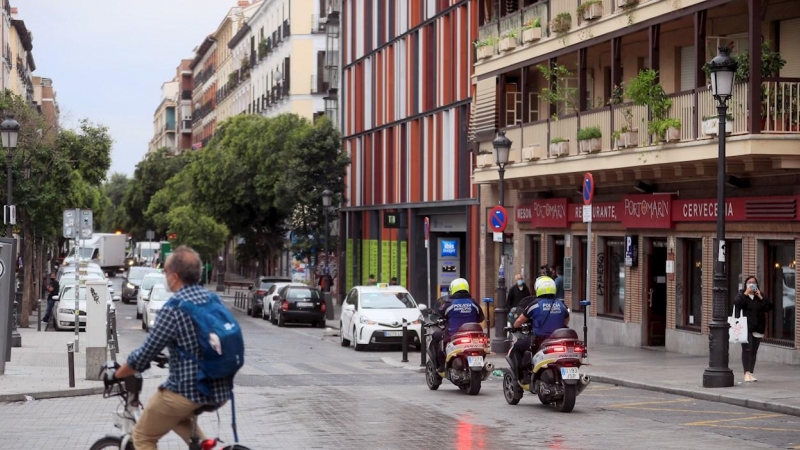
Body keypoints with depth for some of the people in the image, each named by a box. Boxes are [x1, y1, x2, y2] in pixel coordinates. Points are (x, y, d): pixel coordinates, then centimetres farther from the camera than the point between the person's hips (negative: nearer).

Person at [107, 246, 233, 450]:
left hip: (188, 391, -7)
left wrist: (116, 374, 6)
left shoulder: (173, 308, -16)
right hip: (220, 390, 8)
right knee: (175, 414, 35)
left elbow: (144, 356, -11)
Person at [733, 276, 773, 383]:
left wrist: (760, 297, -6)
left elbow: (769, 307, 2)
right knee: (747, 349, -15)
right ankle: (746, 373, -18)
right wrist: (746, 293, -16)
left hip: (757, 328, 4)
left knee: (754, 351, 6)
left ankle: (751, 373, 12)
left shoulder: (760, 295, 14)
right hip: (745, 327, -4)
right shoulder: (742, 294, 5)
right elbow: (737, 303, -17)